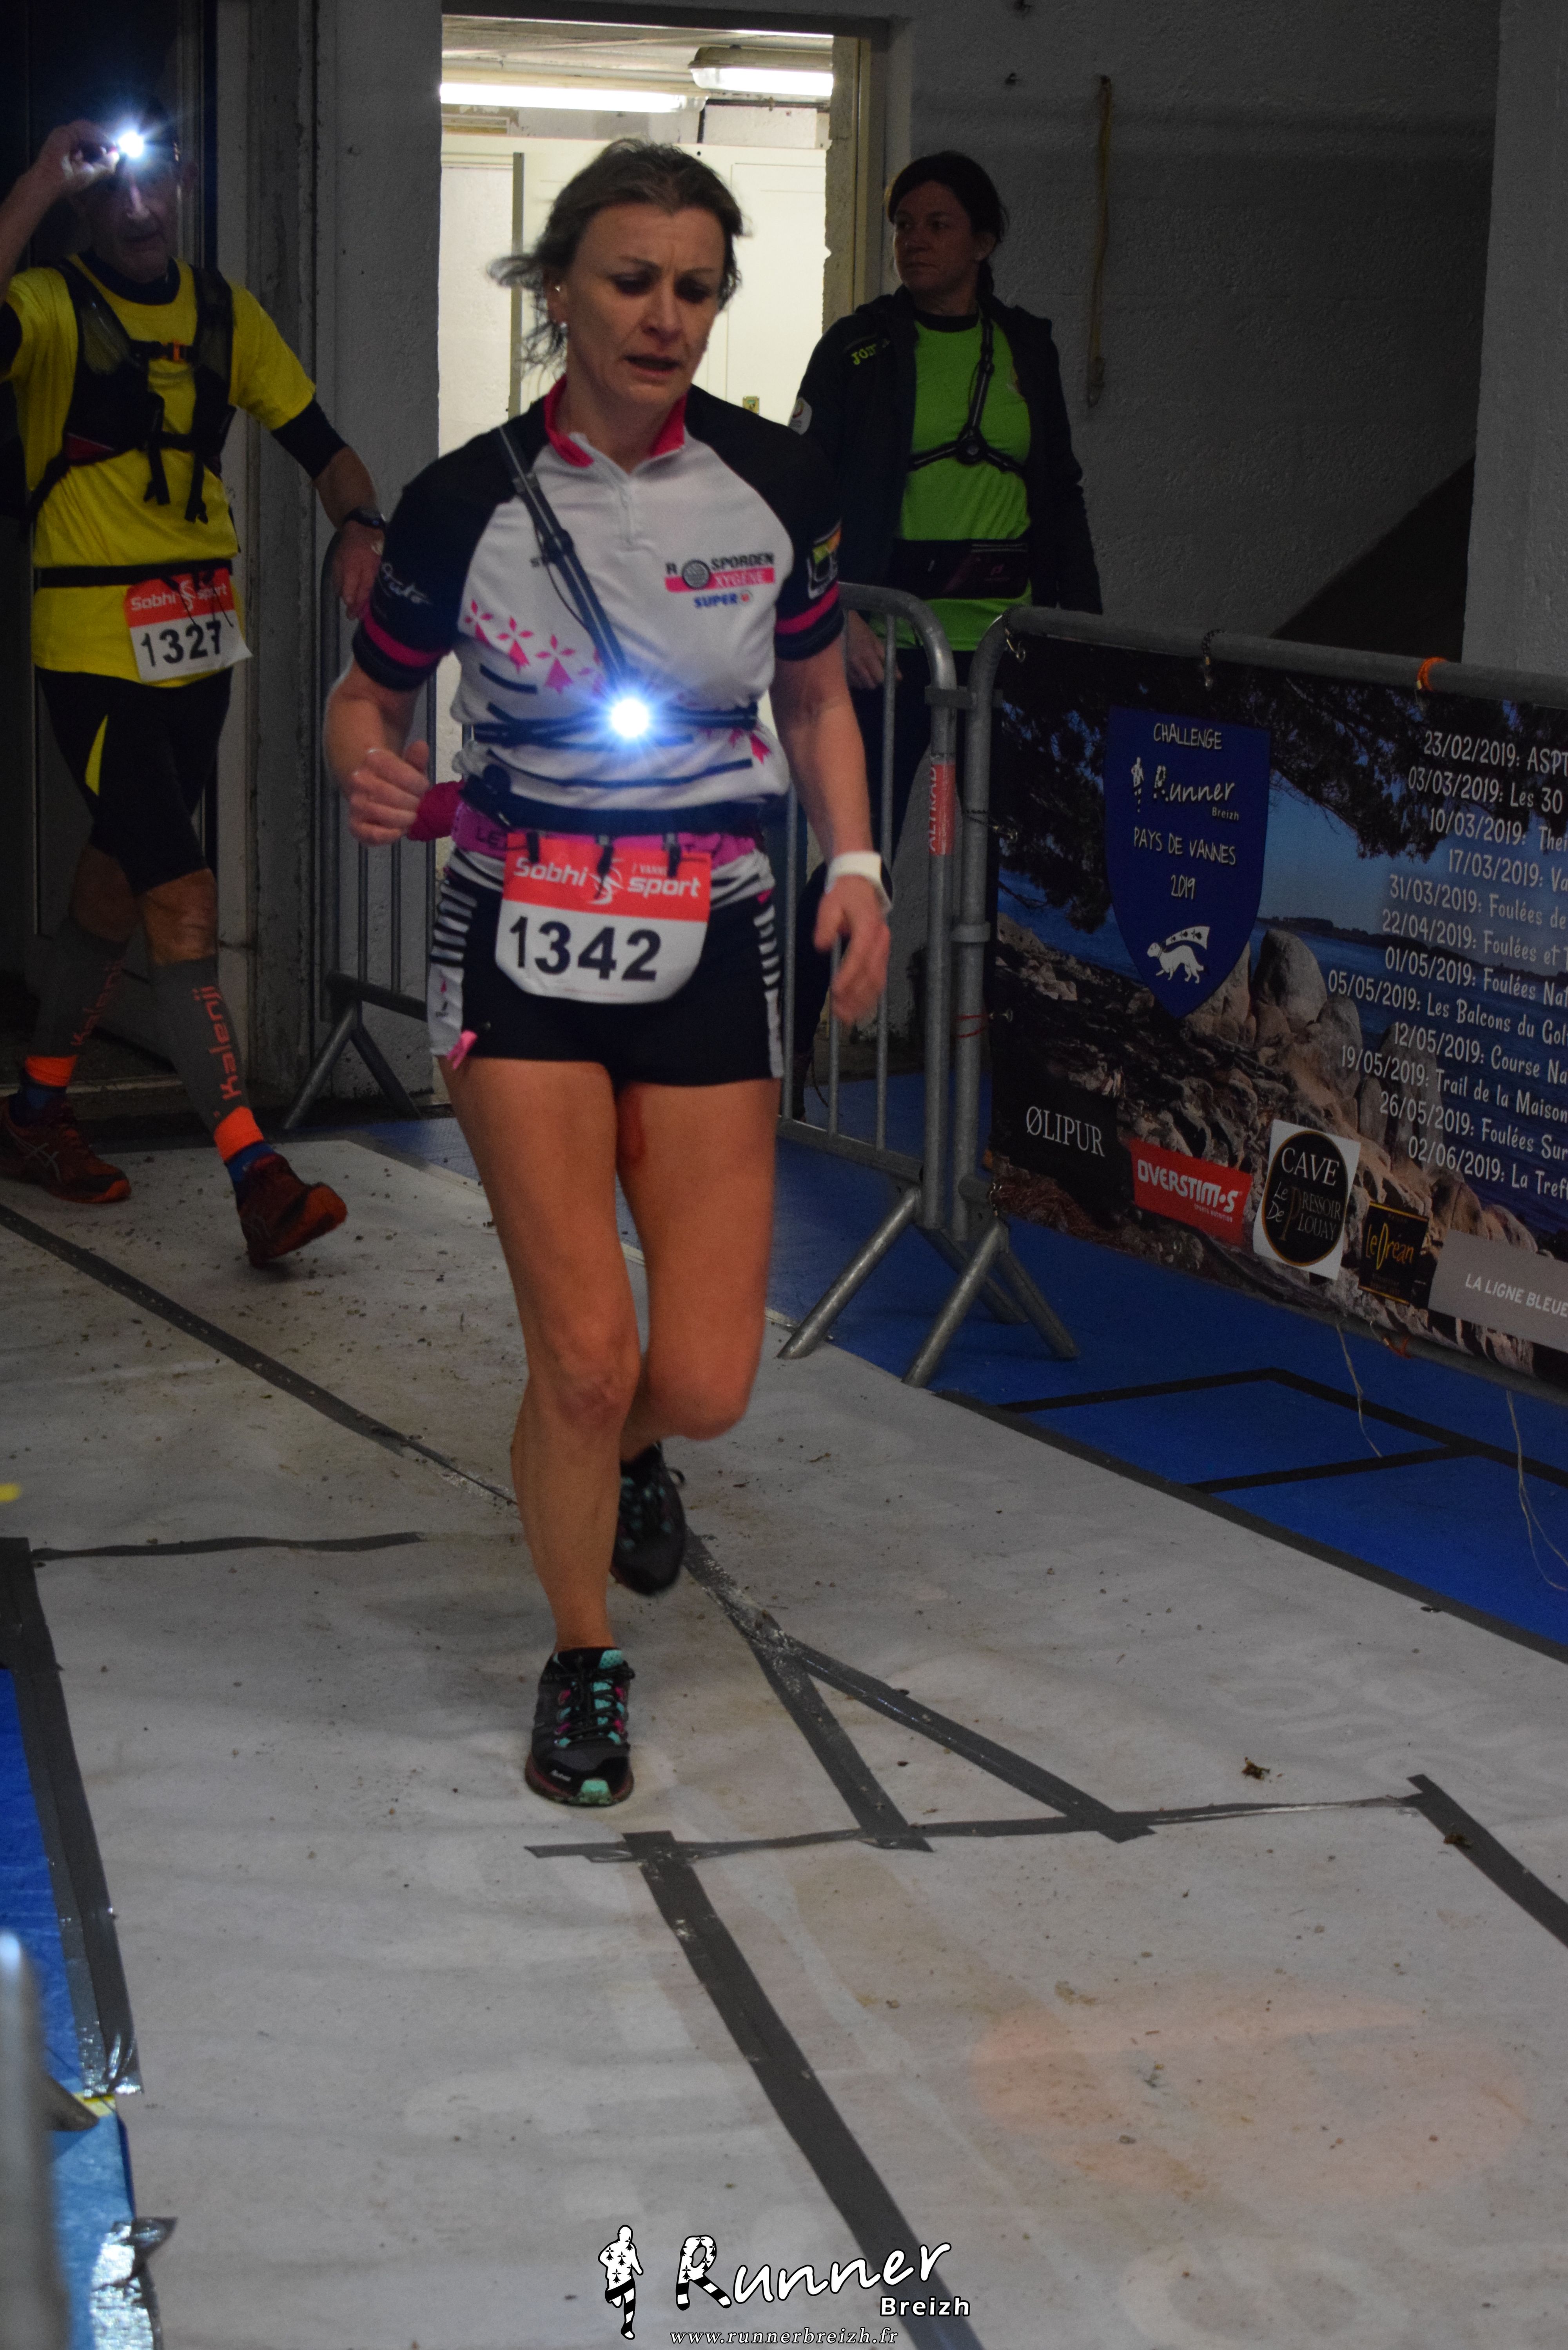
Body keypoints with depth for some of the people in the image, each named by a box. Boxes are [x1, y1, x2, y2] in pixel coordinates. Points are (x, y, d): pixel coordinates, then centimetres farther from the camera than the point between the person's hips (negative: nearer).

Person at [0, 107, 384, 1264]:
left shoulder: (226, 314, 10)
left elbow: (319, 441, 10)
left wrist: (361, 524, -10)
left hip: (202, 646, 6)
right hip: (96, 651, -6)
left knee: (116, 889, 17)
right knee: (183, 900, -14)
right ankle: (258, 1176, -16)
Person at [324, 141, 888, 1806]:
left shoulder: (775, 483, -2)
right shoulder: (469, 501, -8)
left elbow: (817, 698, 13)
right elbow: (367, 693, 6)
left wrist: (853, 865, -2)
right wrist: (369, 771, -17)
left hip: (712, 951, 2)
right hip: (524, 948, -2)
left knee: (705, 1387, -3)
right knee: (583, 1348, -11)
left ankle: (623, 1454, 38)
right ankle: (584, 1665, 17)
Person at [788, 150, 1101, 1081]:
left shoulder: (1028, 348, 12)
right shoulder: (861, 347, 2)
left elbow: (1061, 495, 17)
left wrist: (1083, 627, 11)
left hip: (1004, 643, 4)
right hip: (888, 641, -3)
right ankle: (790, 1033, 3)